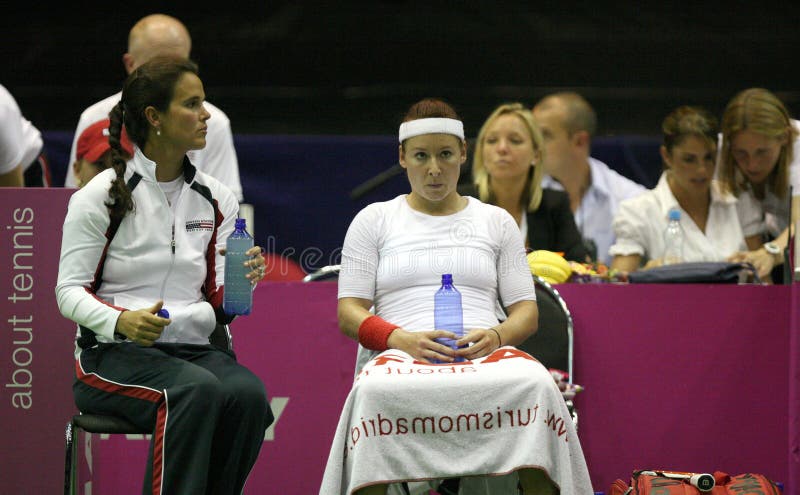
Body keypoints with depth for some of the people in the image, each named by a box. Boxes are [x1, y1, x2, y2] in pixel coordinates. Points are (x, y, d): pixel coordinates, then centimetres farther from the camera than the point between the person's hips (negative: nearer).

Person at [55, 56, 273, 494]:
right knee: (196, 390, -36)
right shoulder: (101, 196, 0)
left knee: (247, 392, -30)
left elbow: (217, 303, 13)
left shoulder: (216, 200, 13)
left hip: (193, 348, 4)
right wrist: (121, 322, -23)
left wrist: (242, 282, -11)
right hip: (111, 353, -4)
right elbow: (69, 290, -4)